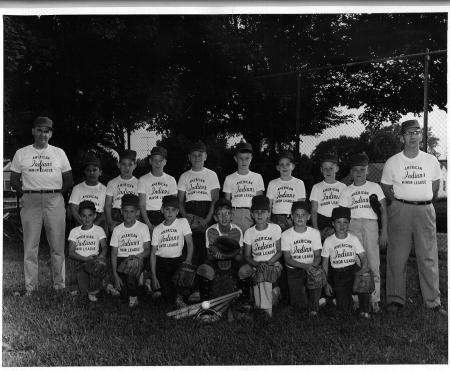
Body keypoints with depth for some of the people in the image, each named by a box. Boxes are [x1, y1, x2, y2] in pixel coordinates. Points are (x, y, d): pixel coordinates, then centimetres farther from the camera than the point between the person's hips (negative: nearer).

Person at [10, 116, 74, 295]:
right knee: (30, 246, 1)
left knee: (57, 245, 2)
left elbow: (69, 180, 12)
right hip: (30, 201, 0)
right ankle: (30, 287, 8)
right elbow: (14, 180, 11)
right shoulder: (21, 154, 9)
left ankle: (59, 285, 10)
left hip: (55, 201, 0)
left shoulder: (59, 153, 11)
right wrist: (25, 194, 0)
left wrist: (56, 194, 2)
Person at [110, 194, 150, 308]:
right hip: (121, 260, 1)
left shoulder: (143, 228, 2)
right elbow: (114, 253, 3)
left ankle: (133, 296, -8)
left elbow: (147, 249, 0)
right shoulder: (117, 229, 6)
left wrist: (140, 255, -24)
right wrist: (115, 275, -6)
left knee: (131, 269, -36)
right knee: (124, 296, -16)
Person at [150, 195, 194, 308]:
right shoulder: (157, 229, 7)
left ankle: (179, 295, 4)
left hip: (177, 260, 0)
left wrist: (187, 263, -18)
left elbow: (190, 243, -3)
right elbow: (153, 253, 5)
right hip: (160, 262, 0)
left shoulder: (183, 222, 3)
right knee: (168, 295, -17)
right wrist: (153, 276, -4)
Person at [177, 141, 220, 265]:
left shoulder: (211, 175, 9)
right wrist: (185, 216, -8)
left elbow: (215, 200, 1)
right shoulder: (184, 176, 14)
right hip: (189, 212, 1)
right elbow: (180, 201, 10)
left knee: (206, 247, -9)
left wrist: (207, 219, -11)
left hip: (207, 212, -1)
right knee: (191, 247, -8)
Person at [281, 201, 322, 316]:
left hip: (311, 268, 2)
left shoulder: (315, 233, 4)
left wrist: (313, 265, -22)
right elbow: (287, 259, -8)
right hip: (294, 270, -2)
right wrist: (305, 266, -23)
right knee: (300, 306, -18)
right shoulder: (286, 235, -3)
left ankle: (313, 305, -8)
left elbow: (317, 256, 1)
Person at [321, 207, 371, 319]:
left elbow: (363, 256, 0)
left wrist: (364, 267, -23)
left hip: (353, 270, 1)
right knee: (345, 309, -13)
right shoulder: (329, 241, 1)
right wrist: (326, 283, 1)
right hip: (337, 274, -1)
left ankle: (364, 310, -14)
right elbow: (325, 263, 5)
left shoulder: (353, 239, 5)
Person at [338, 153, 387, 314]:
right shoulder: (346, 191, 12)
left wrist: (384, 232, 0)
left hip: (371, 224, -1)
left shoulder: (375, 187, 10)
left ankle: (374, 300, -1)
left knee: (373, 263, -6)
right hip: (352, 225, 1)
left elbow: (383, 211, 8)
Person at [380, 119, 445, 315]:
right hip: (400, 210, -2)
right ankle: (395, 299, 11)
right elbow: (385, 188, 8)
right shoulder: (392, 162, 1)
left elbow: (435, 185, 18)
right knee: (397, 256, 1)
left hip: (425, 211, 2)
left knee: (429, 257, 5)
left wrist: (425, 202, 9)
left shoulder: (432, 161, 6)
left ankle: (433, 301, 14)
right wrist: (399, 202, 1)